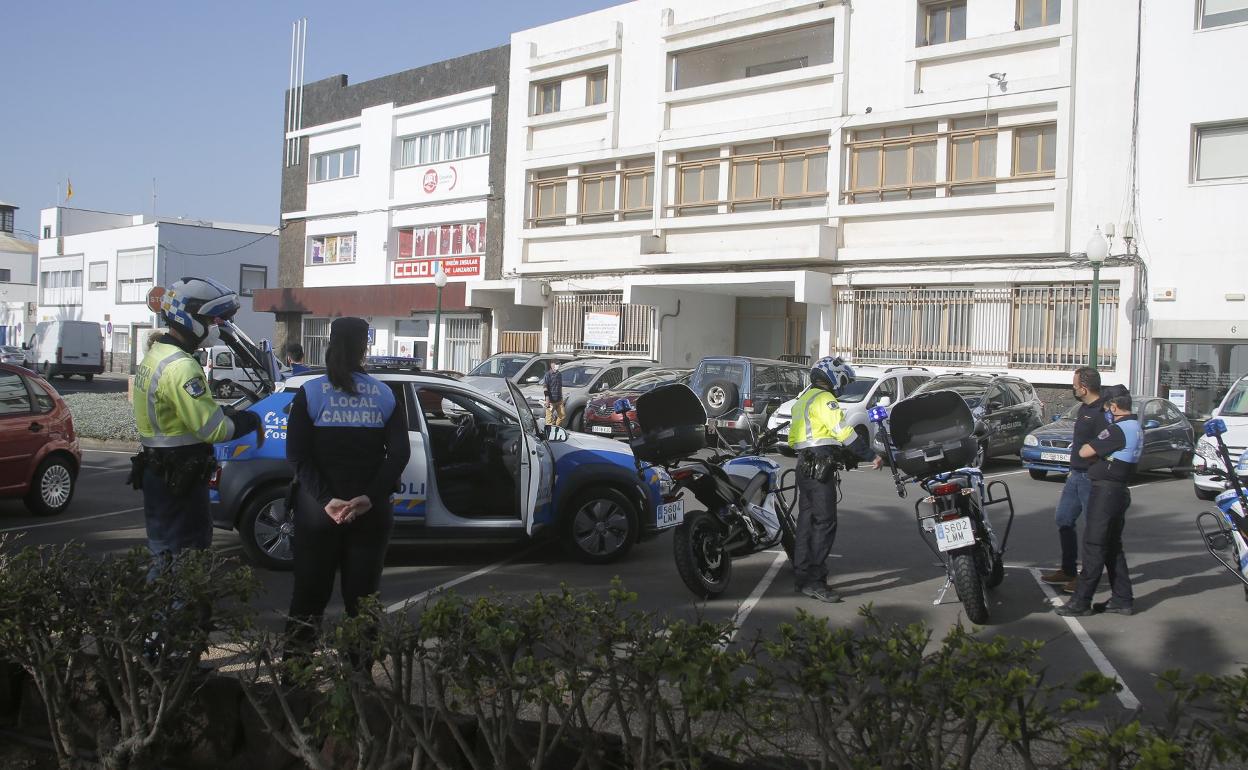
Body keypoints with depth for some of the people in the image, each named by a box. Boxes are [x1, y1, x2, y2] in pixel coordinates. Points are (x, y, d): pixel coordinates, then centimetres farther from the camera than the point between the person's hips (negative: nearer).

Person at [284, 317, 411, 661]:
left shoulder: (310, 393, -2)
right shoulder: (385, 396, 3)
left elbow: (297, 455, -12)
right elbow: (400, 453, -7)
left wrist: (326, 500, -17)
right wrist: (370, 497, -13)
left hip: (318, 508, -1)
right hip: (371, 510, 1)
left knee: (310, 591, 7)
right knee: (362, 594, 9)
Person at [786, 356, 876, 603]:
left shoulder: (803, 399, 21)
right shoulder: (823, 399, -10)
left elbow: (793, 438, 23)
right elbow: (844, 432, -17)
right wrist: (870, 455, -13)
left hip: (805, 466, 10)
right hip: (820, 468, -10)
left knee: (807, 521, 12)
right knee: (825, 523, -10)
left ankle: (802, 577, 16)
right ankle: (814, 581, -12)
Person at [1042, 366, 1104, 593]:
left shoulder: (1102, 412, -19)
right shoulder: (1084, 408, 12)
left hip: (1092, 478, -10)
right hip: (1076, 475, 10)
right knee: (1064, 519, 15)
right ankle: (1068, 570, 26)